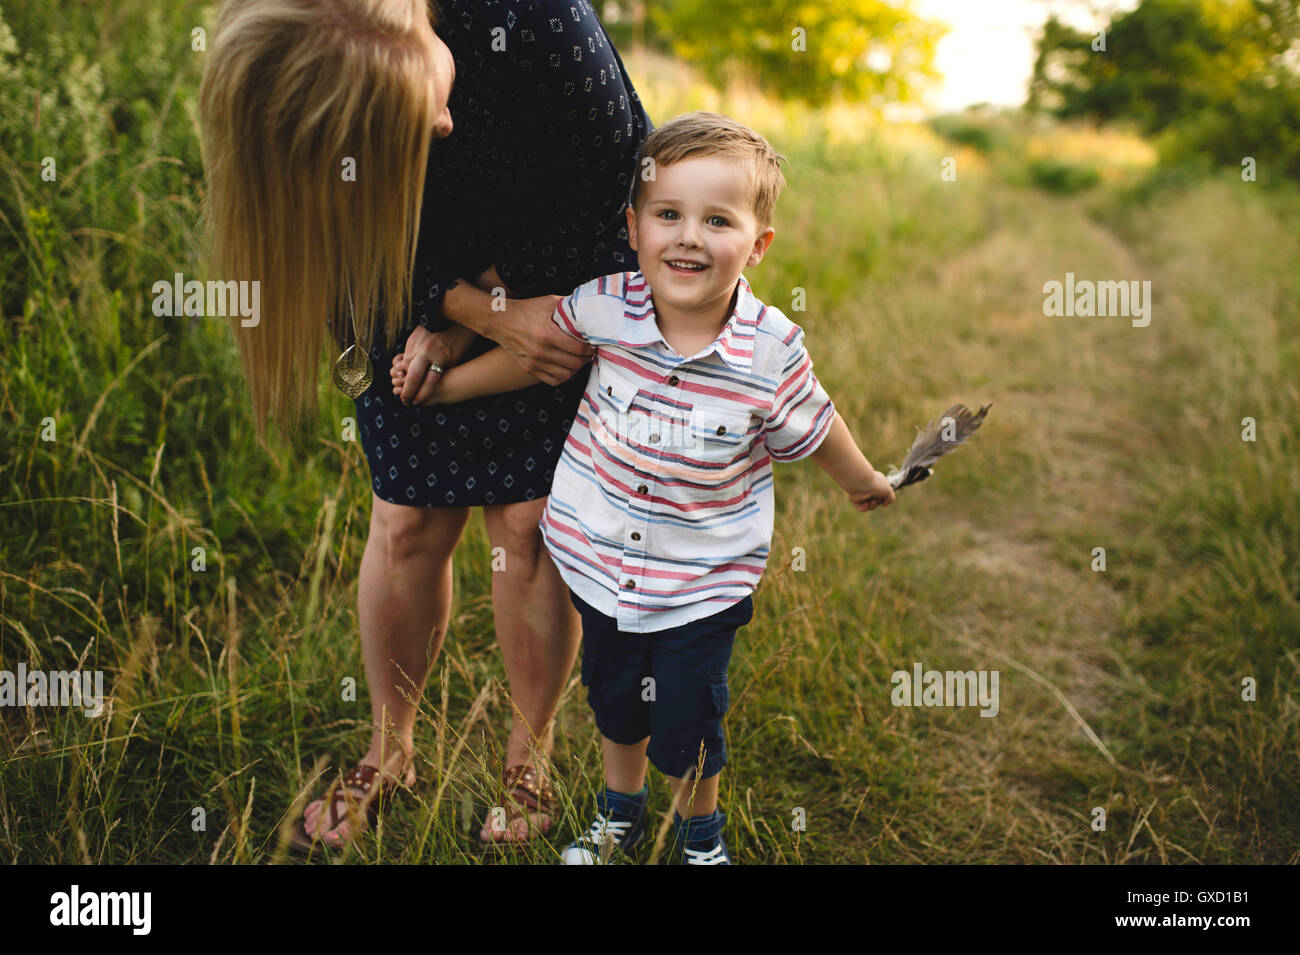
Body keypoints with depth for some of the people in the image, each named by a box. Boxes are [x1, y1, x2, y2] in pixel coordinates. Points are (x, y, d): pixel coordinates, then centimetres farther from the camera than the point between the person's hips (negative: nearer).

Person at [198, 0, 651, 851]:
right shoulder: (297, 108, -28)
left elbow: (618, 178, -19)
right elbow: (365, 249, -11)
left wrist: (460, 325, -14)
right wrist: (484, 314, -24)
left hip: (560, 288, -1)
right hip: (420, 304, 2)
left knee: (527, 524, -2)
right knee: (407, 527, 3)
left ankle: (530, 752, 20)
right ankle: (390, 749, 25)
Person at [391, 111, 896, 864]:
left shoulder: (771, 350, -21)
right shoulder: (604, 305, -18)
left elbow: (810, 429, -2)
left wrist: (866, 482, 15)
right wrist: (444, 384, 7)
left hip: (704, 585, -2)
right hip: (601, 563, 3)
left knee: (685, 727, 8)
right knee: (612, 697, 24)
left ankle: (702, 833, 41)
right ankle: (620, 811, 54)